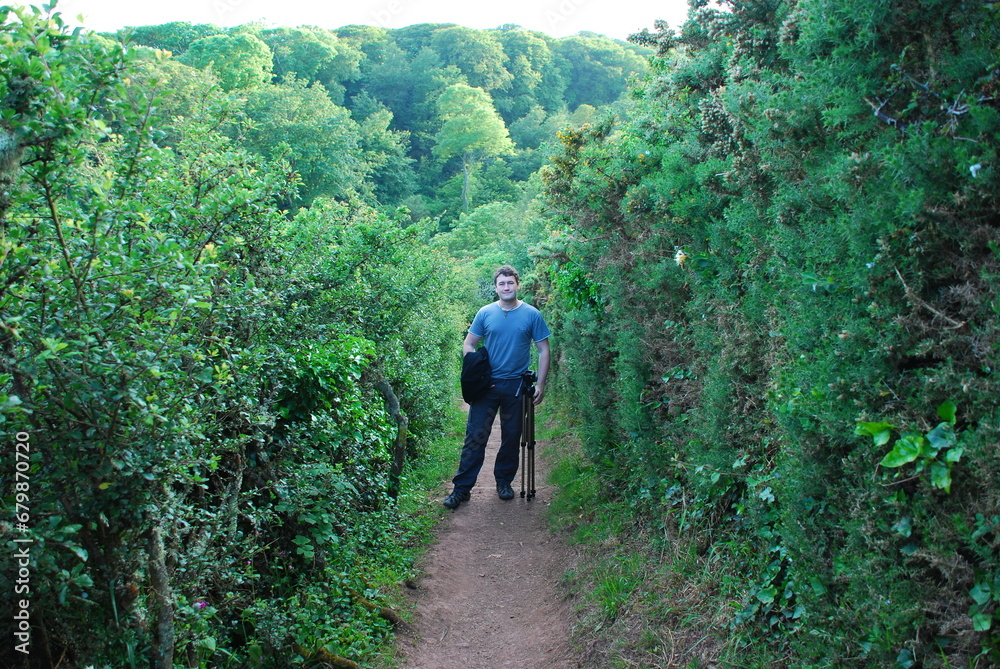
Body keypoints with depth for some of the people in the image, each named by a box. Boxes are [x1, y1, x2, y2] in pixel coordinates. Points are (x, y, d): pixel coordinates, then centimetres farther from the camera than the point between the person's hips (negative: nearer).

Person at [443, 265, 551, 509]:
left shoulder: (532, 315, -1)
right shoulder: (485, 313, 1)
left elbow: (544, 350, 2)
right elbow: (468, 345, 7)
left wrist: (540, 384, -4)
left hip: (516, 386, 0)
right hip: (487, 385, 0)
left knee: (512, 437, 10)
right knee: (475, 436, -2)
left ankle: (504, 482, 27)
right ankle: (461, 488, 3)